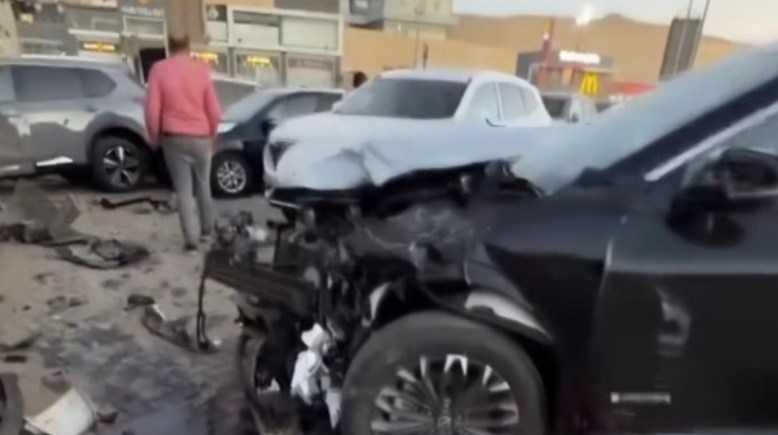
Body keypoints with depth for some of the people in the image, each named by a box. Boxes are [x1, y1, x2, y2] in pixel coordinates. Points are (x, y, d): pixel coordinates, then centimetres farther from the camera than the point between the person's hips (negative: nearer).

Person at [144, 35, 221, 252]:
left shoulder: (159, 69, -3)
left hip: (174, 138, -1)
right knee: (203, 185, 16)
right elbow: (214, 109, -1)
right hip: (201, 137, 1)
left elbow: (152, 109, -6)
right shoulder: (201, 69, -1)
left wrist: (155, 136, 8)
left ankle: (191, 238, 0)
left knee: (183, 190, 3)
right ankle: (207, 230, 27)